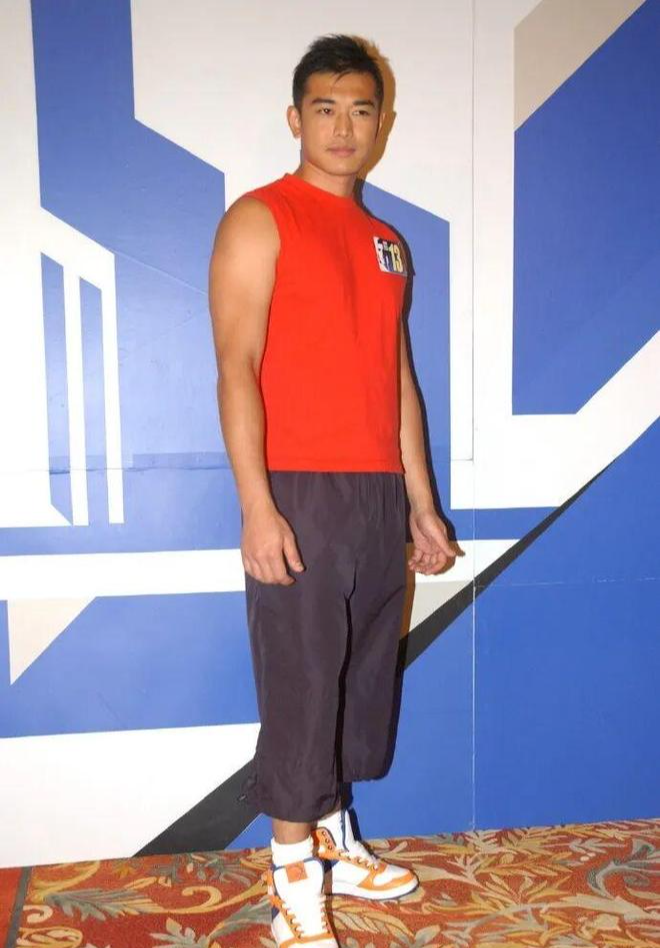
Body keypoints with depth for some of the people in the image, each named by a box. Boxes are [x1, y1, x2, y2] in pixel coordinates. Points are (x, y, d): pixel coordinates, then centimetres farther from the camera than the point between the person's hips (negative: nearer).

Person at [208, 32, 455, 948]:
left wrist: (420, 502, 14)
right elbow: (237, 367, -11)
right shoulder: (259, 220, -2)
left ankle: (333, 842, 32)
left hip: (379, 494, 7)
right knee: (299, 684, -1)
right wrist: (256, 504, -19)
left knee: (363, 677, 13)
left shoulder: (387, 243, 17)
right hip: (300, 493, -6)